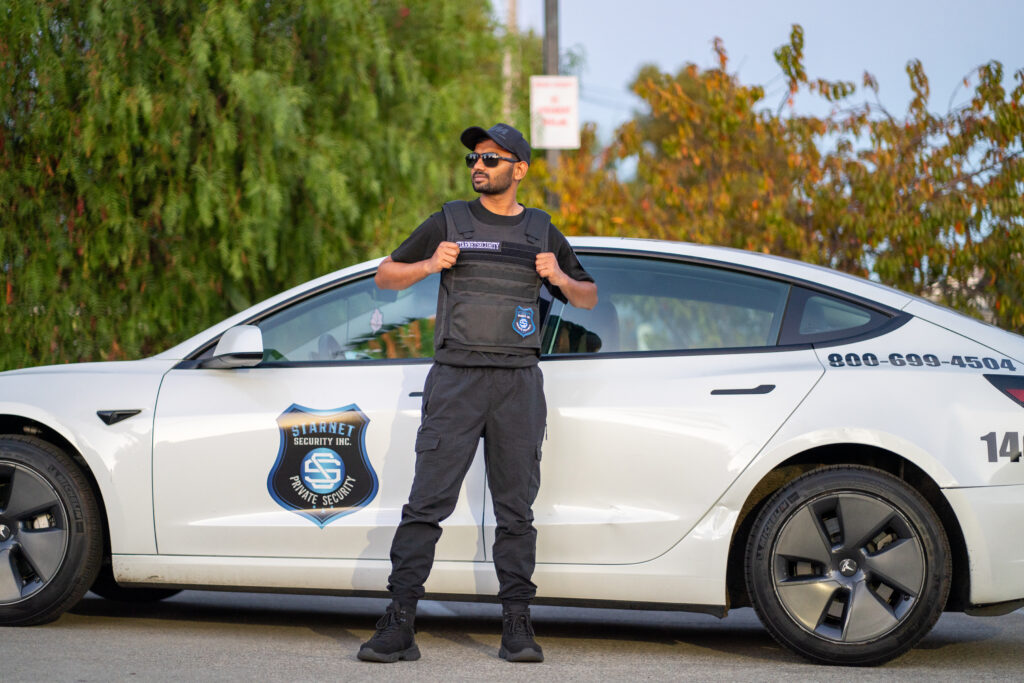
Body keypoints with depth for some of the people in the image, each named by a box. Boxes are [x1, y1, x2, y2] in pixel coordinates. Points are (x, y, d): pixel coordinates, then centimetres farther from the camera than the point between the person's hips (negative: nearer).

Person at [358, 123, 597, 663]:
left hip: (518, 383, 2)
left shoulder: (541, 233, 14)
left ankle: (517, 624, 6)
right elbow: (385, 275, 13)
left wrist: (561, 279, 0)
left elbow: (589, 298, 21)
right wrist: (429, 265, -6)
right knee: (427, 502, -8)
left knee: (516, 510, 2)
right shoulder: (449, 222, 10)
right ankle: (399, 624, -8)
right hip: (455, 379, -2)